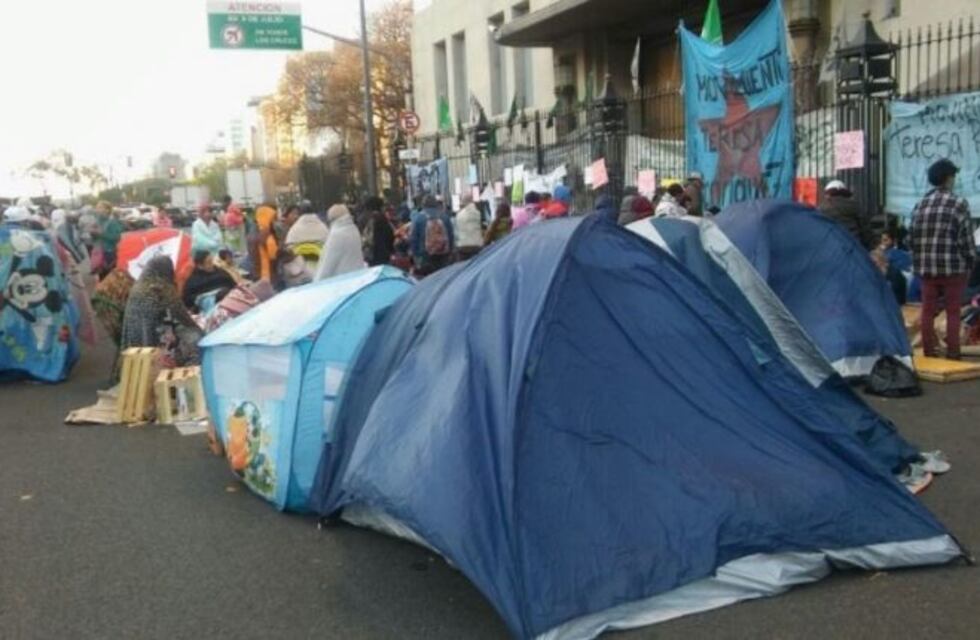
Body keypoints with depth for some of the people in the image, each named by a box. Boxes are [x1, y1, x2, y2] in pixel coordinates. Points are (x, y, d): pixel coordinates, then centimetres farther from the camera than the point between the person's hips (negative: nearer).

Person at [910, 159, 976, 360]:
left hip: (926, 268, 4)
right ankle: (952, 354, 6)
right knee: (953, 313, 4)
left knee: (928, 311, 9)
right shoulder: (959, 204, -7)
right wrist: (970, 264, 4)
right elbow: (966, 240, -8)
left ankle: (929, 353, 13)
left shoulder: (919, 206, 7)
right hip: (953, 268, -4)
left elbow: (913, 240, 9)